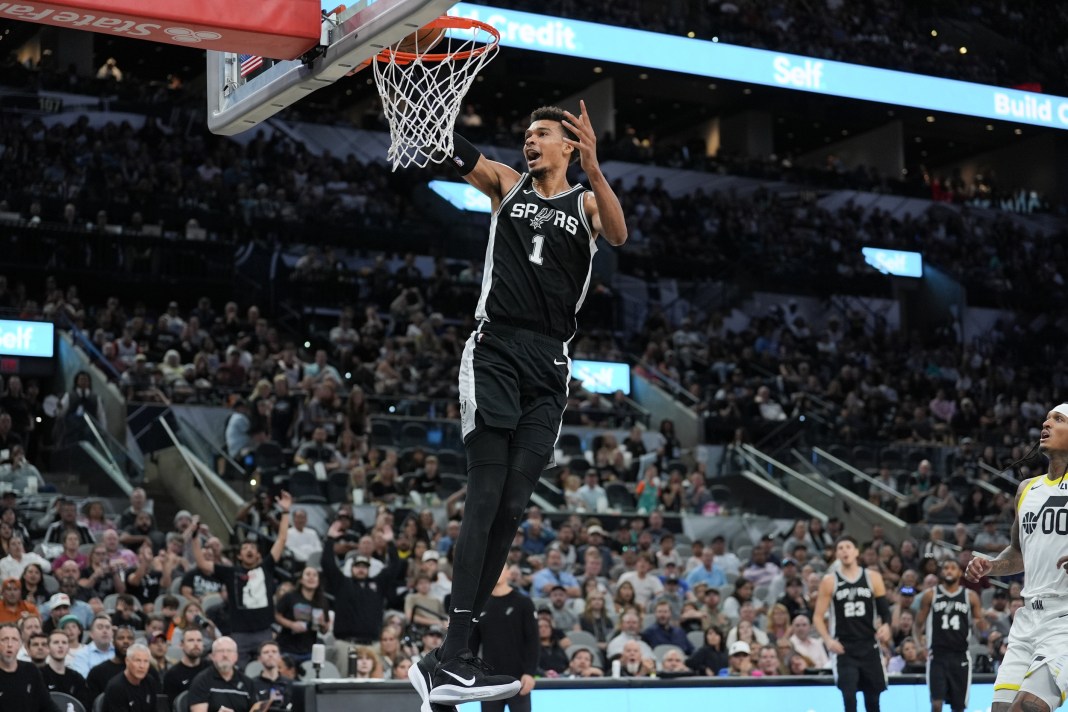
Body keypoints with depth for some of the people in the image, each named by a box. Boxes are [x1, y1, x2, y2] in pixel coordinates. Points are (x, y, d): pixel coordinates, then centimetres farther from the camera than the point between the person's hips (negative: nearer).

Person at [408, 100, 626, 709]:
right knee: (486, 496, -15)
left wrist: (594, 168, -27)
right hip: (495, 351, -2)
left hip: (550, 366, 2)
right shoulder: (507, 185, 14)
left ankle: (447, 659, 3)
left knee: (511, 508, -1)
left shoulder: (586, 202, 12)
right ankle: (453, 658, -22)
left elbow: (619, 235, -11)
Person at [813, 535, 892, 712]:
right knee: (849, 696, -13)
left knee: (872, 698, 8)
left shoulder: (873, 578, 4)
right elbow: (818, 616, 1)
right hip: (844, 648, -2)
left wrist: (886, 625, -15)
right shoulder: (829, 581, 0)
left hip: (869, 646, 2)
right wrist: (827, 640, -15)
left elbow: (884, 609, 7)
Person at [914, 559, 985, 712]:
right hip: (937, 655, -1)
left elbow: (983, 627, 8)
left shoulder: (970, 596, 5)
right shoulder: (930, 595, 3)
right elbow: (919, 623, 8)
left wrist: (980, 622, -16)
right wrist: (920, 644, -8)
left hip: (960, 656, 1)